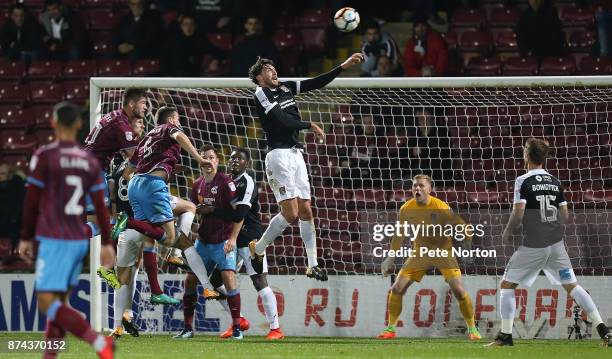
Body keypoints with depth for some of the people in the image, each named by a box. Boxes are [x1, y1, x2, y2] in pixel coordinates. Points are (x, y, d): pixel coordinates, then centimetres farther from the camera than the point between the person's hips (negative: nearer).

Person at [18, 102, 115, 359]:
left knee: (47, 303, -9)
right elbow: (100, 205, 7)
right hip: (79, 241, 7)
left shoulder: (44, 156, -8)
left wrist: (26, 238, 5)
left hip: (54, 241, -7)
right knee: (58, 303, 14)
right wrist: (107, 243, 11)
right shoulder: (90, 161, 8)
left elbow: (32, 201, -5)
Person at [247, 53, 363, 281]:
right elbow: (283, 120, -14)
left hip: (296, 153, 7)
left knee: (306, 211, 5)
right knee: (291, 214, -13)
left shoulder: (285, 88, 16)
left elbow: (317, 83, 15)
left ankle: (313, 265, 7)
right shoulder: (261, 94, -5)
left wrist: (344, 66, 8)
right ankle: (258, 249, 6)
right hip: (279, 155, -7)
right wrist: (310, 125, -3)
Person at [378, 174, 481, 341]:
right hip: (420, 251, 3)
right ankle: (391, 328, 8)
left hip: (443, 250, -3)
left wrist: (467, 247, -17)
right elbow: (399, 235, 7)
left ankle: (472, 329, 0)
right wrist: (390, 259, 9)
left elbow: (462, 227, -12)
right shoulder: (406, 209, -8)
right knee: (396, 289, -6)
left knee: (458, 290, -16)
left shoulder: (441, 207, -20)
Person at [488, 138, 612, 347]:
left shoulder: (523, 181, -7)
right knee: (571, 286, 7)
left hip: (532, 246, -5)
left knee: (507, 285, 8)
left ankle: (505, 335, 3)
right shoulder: (555, 182, 9)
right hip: (556, 244, 5)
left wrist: (507, 232, 1)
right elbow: (565, 216, 10)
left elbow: (518, 213, -15)